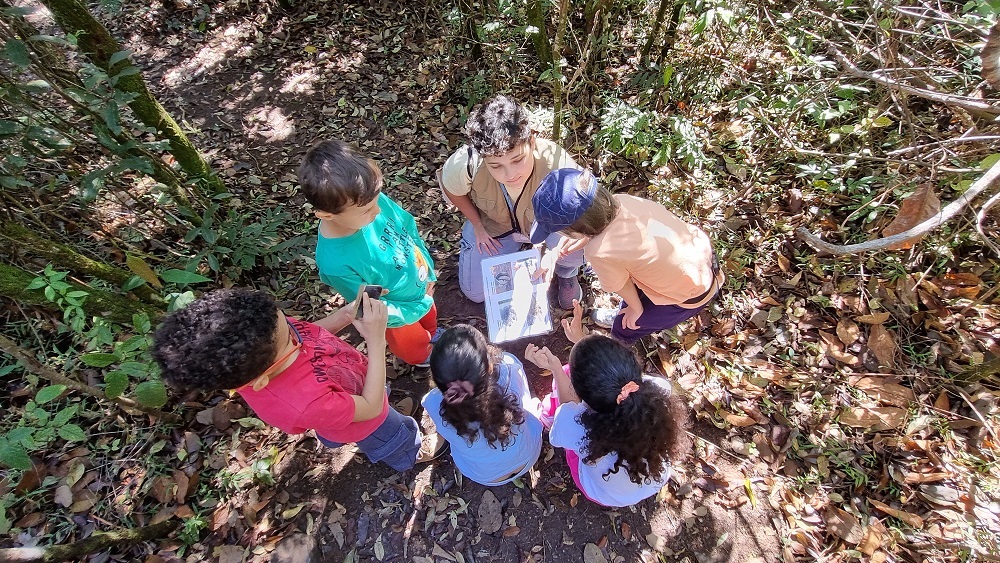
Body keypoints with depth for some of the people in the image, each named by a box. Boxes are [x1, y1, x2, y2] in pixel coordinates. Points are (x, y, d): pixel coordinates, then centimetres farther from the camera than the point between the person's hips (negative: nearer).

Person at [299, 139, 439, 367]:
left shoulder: (372, 200, -29)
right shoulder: (335, 263, -42)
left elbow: (409, 229, -8)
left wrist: (428, 270, -2)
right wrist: (421, 307, -16)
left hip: (420, 285, 5)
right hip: (400, 312, -4)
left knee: (430, 320, 38)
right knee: (414, 348, 30)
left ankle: (432, 335, 74)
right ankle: (423, 359, 67)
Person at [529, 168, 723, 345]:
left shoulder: (600, 252, -35)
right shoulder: (620, 200, -19)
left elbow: (621, 287, -13)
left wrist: (636, 309, 5)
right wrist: (586, 238, -1)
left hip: (694, 294, -6)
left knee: (623, 330, 10)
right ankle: (624, 313, 43)